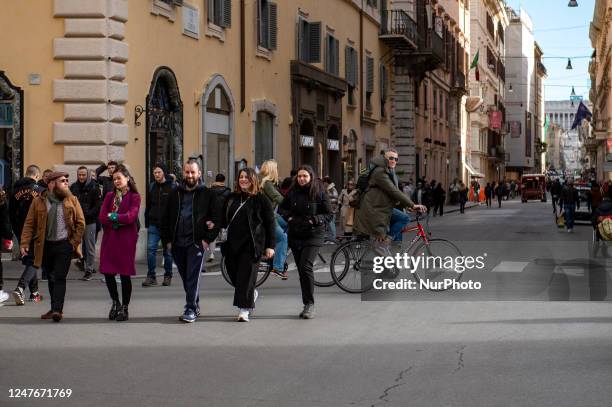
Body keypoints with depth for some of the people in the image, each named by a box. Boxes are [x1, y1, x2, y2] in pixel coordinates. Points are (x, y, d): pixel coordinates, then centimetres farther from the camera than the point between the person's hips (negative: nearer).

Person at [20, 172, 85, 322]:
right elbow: (29, 224, 2)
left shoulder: (72, 200, 2)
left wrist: (75, 242, -5)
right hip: (46, 246, 2)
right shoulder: (38, 202, 2)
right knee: (51, 278, 11)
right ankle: (55, 309, 20)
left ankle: (57, 310, -11)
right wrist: (24, 243, -9)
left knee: (60, 277, -9)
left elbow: (80, 222, 3)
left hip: (64, 245, -2)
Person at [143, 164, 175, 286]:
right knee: (151, 249, -6)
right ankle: (151, 276, -2)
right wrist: (147, 222, 9)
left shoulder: (172, 187, -4)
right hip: (153, 224, 3)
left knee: (167, 251, 7)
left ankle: (168, 276, 18)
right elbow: (148, 206, 14)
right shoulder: (151, 186, 9)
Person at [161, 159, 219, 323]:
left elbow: (216, 218, 0)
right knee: (185, 277, 11)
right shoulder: (175, 193, 11)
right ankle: (194, 305, 24)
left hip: (196, 243, -4)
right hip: (177, 243, 4)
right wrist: (167, 240, 6)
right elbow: (166, 218, 13)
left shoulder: (207, 194, 1)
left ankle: (191, 309, -8)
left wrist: (208, 239, -7)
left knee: (193, 276, -9)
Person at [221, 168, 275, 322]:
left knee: (246, 277, -7)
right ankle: (252, 294, 35)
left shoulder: (261, 199, 0)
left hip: (251, 245, -5)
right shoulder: (231, 198, 14)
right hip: (232, 244, 5)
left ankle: (244, 310, -2)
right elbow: (224, 219, 21)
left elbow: (270, 223, -2)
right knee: (234, 275, 8)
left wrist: (270, 246, -6)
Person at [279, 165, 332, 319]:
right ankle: (307, 305, 16)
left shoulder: (319, 193, -5)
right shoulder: (292, 192, 5)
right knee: (301, 269, 6)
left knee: (306, 266, -18)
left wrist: (313, 220, -16)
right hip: (295, 235, 5)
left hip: (314, 235, -4)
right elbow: (282, 208, 18)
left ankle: (310, 304, -10)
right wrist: (289, 217, -2)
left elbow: (328, 214, -3)